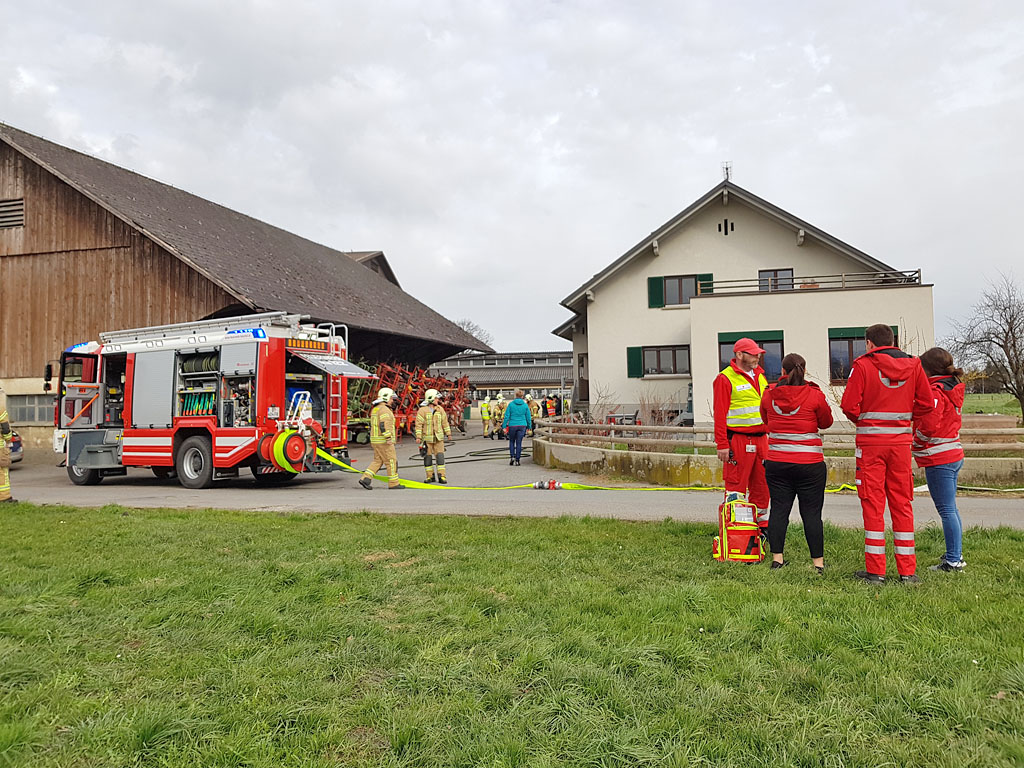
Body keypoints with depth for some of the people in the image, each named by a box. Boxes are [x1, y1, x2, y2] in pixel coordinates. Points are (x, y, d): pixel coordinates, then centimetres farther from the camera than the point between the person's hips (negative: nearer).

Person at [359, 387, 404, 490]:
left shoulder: (375, 409, 17)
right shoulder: (384, 409, -15)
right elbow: (384, 425, -25)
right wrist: (388, 438, -26)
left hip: (375, 440, 10)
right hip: (383, 441, -10)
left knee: (377, 461, 12)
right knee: (391, 461, -2)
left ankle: (365, 479, 2)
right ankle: (393, 483, 2)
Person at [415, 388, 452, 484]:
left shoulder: (440, 409, 6)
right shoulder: (422, 410, -7)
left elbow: (445, 422, 13)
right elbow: (418, 424, -9)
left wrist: (448, 433, 13)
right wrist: (418, 437, -14)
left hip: (438, 437, 3)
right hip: (427, 438, -3)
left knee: (440, 456, -4)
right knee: (428, 457, 4)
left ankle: (441, 476, -2)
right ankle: (430, 476, 14)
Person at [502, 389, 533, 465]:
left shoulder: (511, 404, -3)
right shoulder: (525, 405, 1)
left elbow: (507, 416, -3)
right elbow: (528, 417, 5)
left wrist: (504, 426, 1)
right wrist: (529, 426, 17)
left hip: (512, 425, -1)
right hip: (522, 426, 1)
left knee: (511, 441, 16)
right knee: (519, 443, 5)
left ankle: (512, 456, 0)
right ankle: (517, 460, 4)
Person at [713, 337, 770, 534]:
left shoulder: (759, 376, 17)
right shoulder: (725, 378, -7)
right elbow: (720, 414, -11)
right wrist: (722, 444, -16)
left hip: (760, 439, 7)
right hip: (738, 440, -7)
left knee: (761, 485, 12)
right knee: (736, 487, -4)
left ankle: (761, 524, 24)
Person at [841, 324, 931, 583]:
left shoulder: (863, 365, -7)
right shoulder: (912, 365, 6)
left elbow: (849, 405, -11)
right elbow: (926, 402, 6)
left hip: (870, 441, -3)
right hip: (901, 442, 4)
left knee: (873, 504, 2)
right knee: (902, 504, 10)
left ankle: (875, 569, 5)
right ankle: (907, 570, 13)